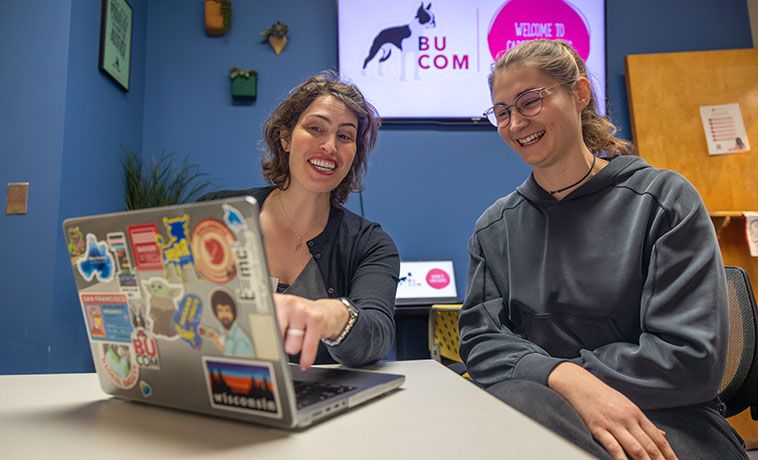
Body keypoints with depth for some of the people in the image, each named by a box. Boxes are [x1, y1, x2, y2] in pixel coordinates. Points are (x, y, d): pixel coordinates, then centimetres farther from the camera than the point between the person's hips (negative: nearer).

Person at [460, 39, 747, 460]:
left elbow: (691, 358, -9)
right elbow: (481, 340, -2)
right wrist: (566, 378, -22)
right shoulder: (494, 227, 8)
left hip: (671, 420, -2)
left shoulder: (664, 199, -2)